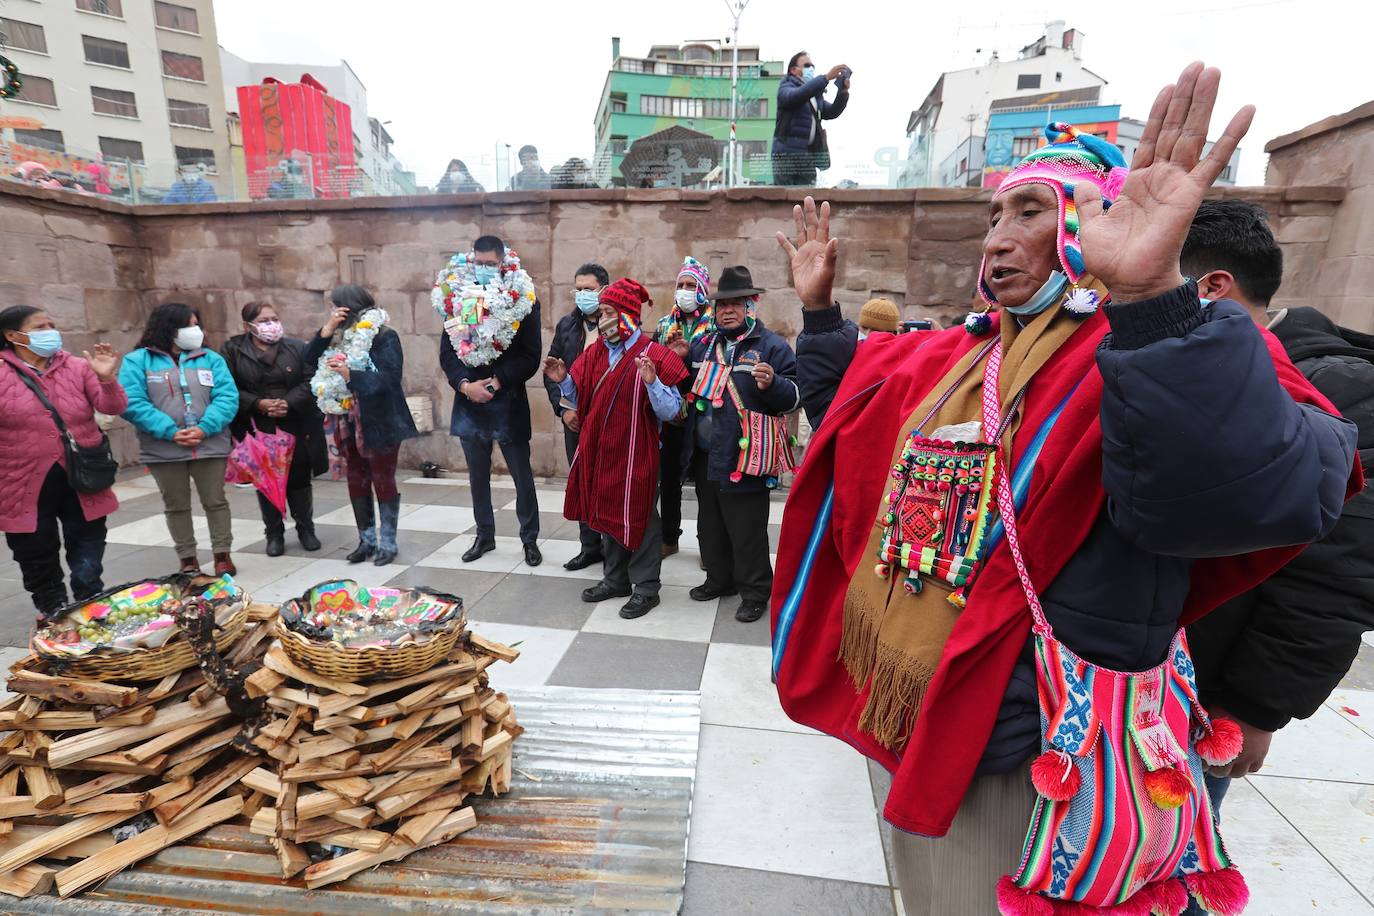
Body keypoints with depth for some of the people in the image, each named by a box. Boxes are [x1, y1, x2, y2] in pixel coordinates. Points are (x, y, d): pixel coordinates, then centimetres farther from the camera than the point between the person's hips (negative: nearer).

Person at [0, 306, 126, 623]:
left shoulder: (78, 367, 2)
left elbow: (113, 408, -5)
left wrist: (106, 379, -22)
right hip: (27, 489, 0)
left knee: (88, 571, 9)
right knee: (39, 567, 14)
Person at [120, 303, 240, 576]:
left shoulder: (211, 358, 7)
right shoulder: (138, 361, 2)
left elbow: (228, 397, -4)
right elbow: (132, 402, -9)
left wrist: (204, 428, -17)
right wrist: (171, 432, -19)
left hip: (210, 445, 1)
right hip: (163, 449, 0)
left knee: (215, 501, 6)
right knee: (176, 506, 11)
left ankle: (222, 554, 17)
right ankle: (187, 559, 23)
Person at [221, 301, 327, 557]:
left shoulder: (297, 347, 4)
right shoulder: (233, 350, 2)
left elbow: (310, 381, -3)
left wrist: (289, 403, -16)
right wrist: (258, 404, -16)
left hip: (297, 428, 0)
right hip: (257, 431, 0)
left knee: (299, 481, 9)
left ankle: (306, 529, 24)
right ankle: (274, 534, 22)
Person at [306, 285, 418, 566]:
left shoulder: (385, 337, -11)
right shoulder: (340, 336, 10)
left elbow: (389, 379, -19)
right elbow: (310, 359, 3)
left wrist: (350, 375, -27)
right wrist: (327, 329, -7)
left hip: (380, 423, -7)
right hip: (350, 423, 7)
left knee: (383, 482, 2)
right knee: (357, 482, 12)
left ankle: (388, 543, 13)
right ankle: (366, 540, 24)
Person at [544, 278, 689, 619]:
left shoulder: (655, 356, -11)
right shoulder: (594, 354, 8)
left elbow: (670, 411, -16)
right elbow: (580, 402, 14)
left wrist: (651, 382, -31)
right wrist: (564, 381, -4)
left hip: (636, 455, -6)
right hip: (599, 452, 7)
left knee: (638, 518, 3)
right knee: (608, 515, 16)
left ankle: (645, 588, 19)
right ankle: (615, 580, 33)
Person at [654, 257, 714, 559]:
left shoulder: (716, 325, -5)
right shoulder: (664, 325, 11)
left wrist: (687, 355, -22)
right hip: (671, 415, 5)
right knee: (669, 477, 13)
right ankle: (669, 538, 29)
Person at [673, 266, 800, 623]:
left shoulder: (772, 346, -5)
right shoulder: (703, 344, 13)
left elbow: (794, 397, -11)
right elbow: (691, 389, 24)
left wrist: (772, 384, -30)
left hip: (743, 459, -6)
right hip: (704, 456, 7)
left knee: (746, 530, 2)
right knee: (711, 524, 19)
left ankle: (755, 591, 21)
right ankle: (719, 578, 38)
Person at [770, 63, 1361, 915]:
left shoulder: (1172, 351, -17)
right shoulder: (957, 354, 6)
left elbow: (1264, 495, -37)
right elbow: (852, 411, 19)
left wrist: (1153, 300, -48)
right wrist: (819, 308, 9)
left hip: (1021, 761, -6)